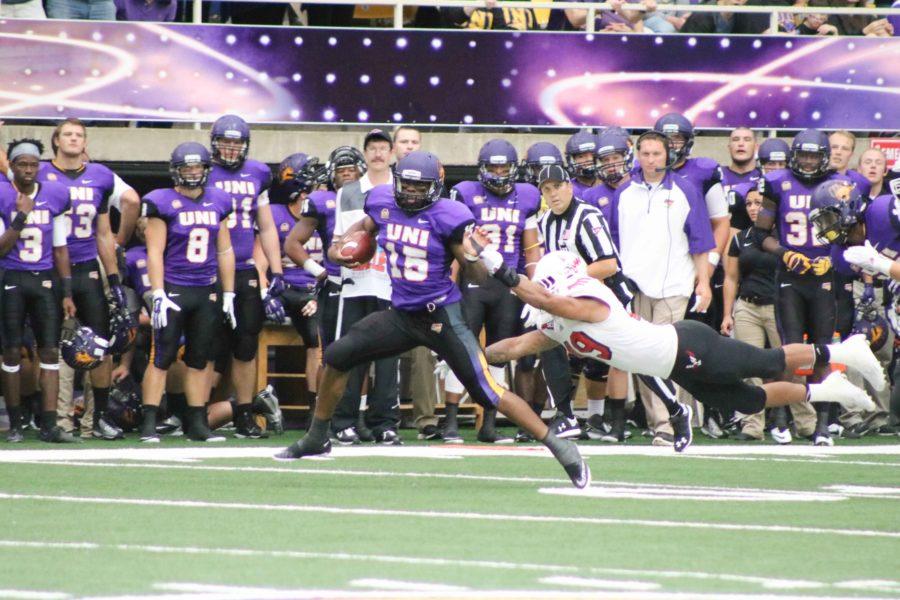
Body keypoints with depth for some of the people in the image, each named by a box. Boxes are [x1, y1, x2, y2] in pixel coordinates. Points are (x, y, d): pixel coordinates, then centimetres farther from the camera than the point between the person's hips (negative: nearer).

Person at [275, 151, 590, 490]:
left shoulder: (447, 216, -15)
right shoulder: (383, 204, 0)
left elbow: (477, 276, -13)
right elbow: (365, 226, 25)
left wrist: (473, 256, -35)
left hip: (442, 316, -6)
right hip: (402, 315, 6)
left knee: (487, 392, -11)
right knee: (337, 357, 5)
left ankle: (559, 448, -4)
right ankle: (316, 438, 25)